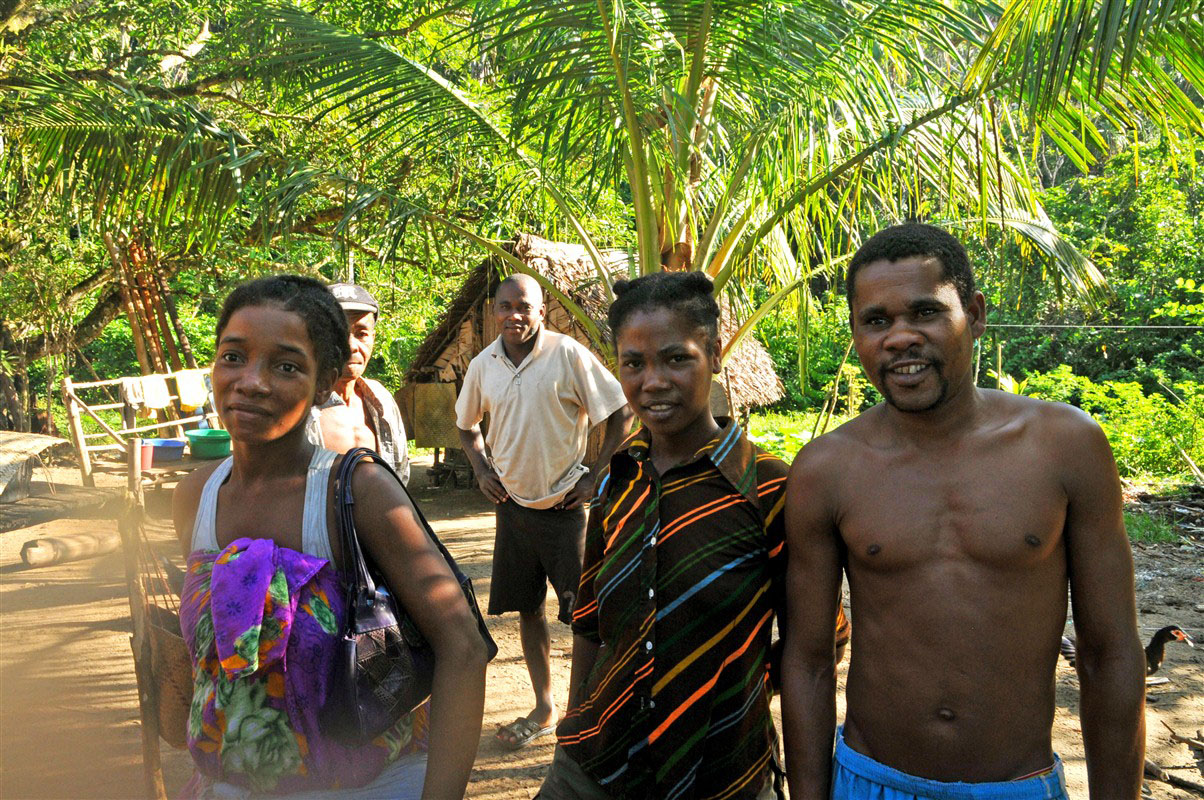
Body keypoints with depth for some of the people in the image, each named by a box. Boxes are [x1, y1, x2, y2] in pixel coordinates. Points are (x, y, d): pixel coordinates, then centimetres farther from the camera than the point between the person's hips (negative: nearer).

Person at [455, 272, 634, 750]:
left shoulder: (568, 354, -12)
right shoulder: (483, 365, 3)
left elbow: (620, 414, -8)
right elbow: (467, 424, 20)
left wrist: (595, 477, -11)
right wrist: (481, 469, 5)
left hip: (565, 503, -5)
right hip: (513, 503, 5)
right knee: (527, 608, 13)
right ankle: (544, 710, 29)